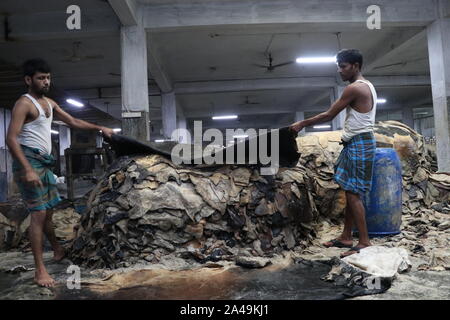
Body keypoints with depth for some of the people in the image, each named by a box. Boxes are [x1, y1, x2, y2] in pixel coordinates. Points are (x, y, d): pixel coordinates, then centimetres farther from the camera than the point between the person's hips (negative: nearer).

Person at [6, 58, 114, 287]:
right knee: (39, 213, -11)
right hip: (29, 161, -8)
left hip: (44, 162, 9)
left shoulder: (49, 103, 16)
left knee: (48, 210, 18)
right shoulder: (24, 104, -11)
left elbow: (72, 122, 26)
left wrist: (99, 128, 20)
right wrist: (28, 169, -29)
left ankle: (57, 251, 35)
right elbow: (11, 139, -19)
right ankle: (40, 270, -5)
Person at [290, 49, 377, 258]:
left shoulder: (354, 88, -13)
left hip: (358, 144, -10)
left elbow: (329, 115, -11)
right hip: (357, 143, 10)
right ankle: (346, 237, 19)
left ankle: (365, 243, -2)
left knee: (353, 194, -8)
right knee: (350, 193, 11)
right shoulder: (366, 86, 18)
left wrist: (303, 124, -1)